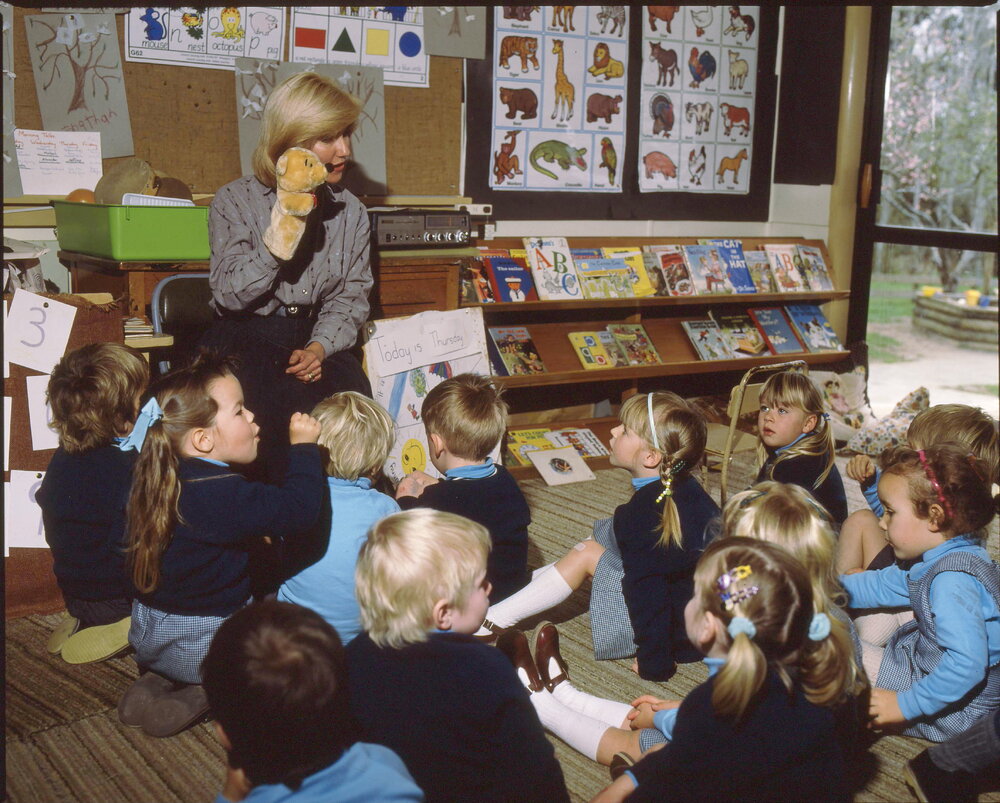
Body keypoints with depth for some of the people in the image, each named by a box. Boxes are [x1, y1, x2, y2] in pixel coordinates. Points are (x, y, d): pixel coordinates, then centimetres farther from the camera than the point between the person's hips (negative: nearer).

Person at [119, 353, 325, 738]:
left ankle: (159, 680, 13)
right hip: (204, 645, -8)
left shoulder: (156, 482, -1)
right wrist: (304, 447, -21)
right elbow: (298, 509, -32)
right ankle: (211, 694, -7)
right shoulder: (221, 493, -27)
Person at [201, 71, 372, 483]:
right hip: (246, 338, -3)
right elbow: (231, 294, -11)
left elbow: (351, 295, 8)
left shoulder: (350, 210, 11)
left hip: (318, 338, 3)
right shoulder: (235, 200, -1)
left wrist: (320, 347, -11)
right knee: (295, 411, -32)